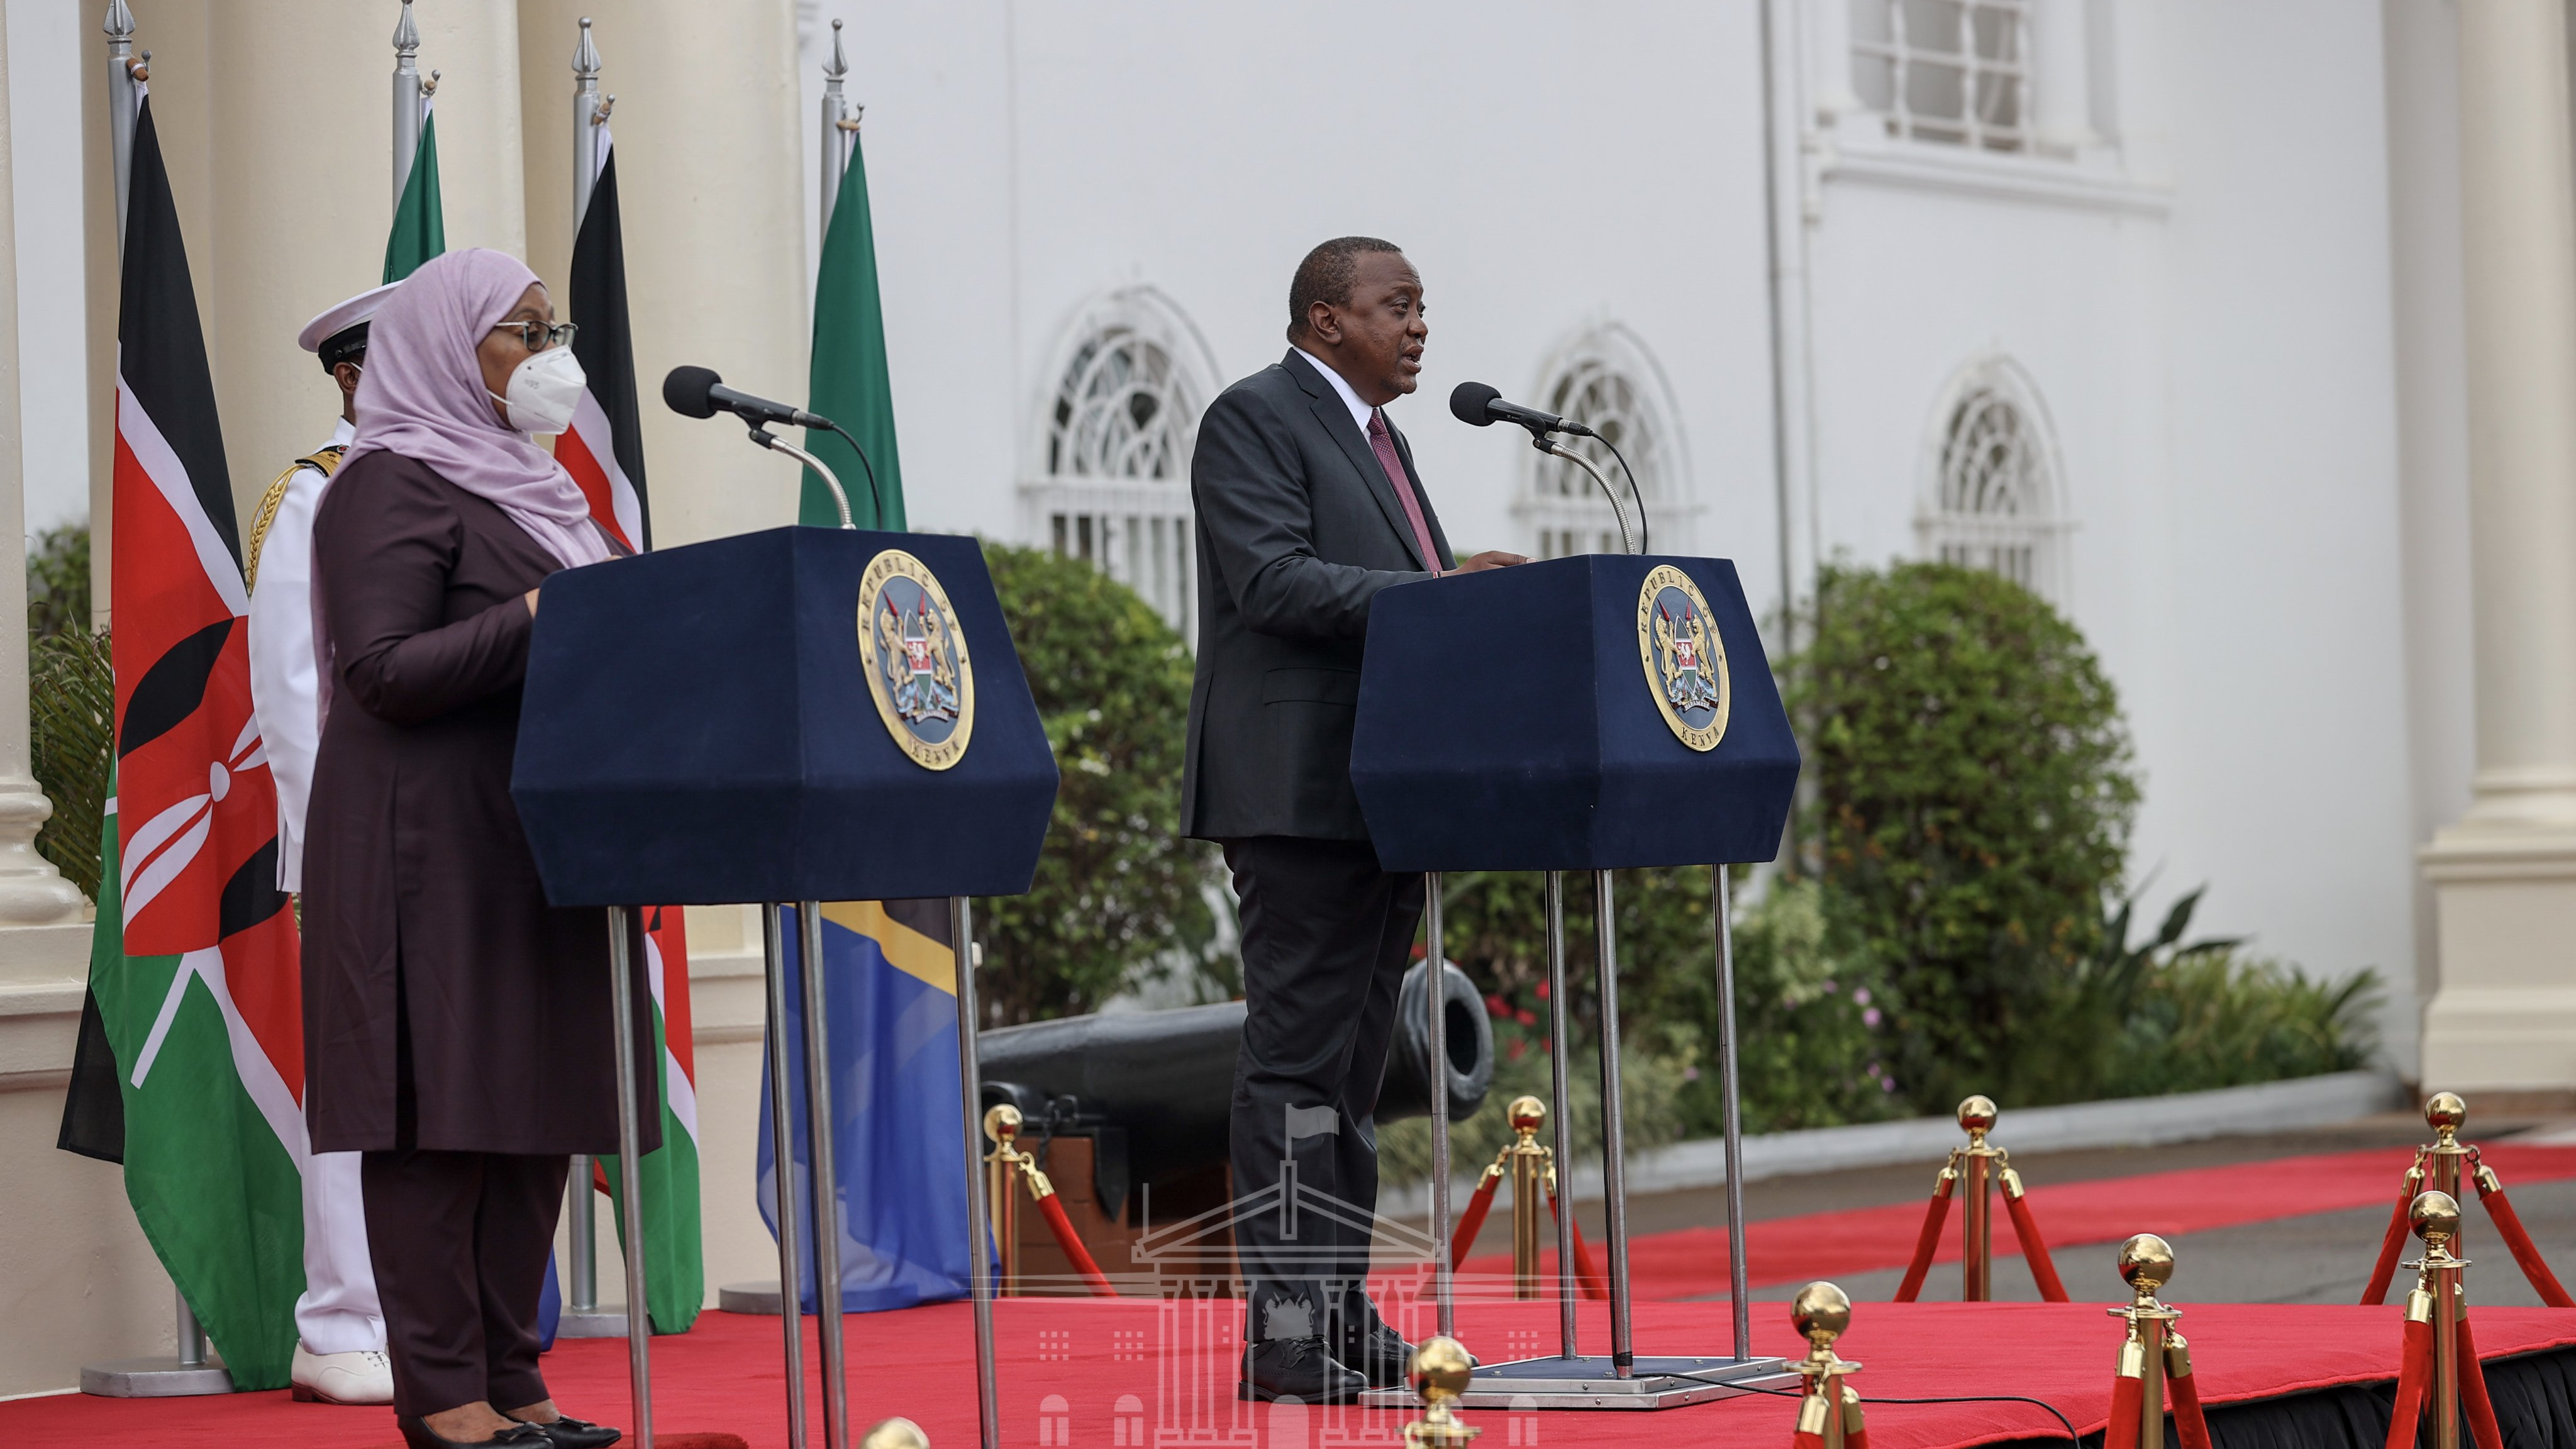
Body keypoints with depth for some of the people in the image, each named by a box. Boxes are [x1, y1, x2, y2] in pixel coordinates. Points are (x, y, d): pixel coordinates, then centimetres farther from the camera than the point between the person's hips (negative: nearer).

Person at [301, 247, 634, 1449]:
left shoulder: (521, 482, 21)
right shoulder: (393, 485, -7)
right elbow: (383, 671, -17)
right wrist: (540, 620, -24)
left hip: (539, 840, 9)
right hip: (435, 845, -9)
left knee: (538, 1108, 7)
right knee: (443, 1106, -8)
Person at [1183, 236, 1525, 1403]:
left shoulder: (1378, 439, 22)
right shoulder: (1254, 419, -6)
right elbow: (1274, 578, -19)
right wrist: (1429, 593, -25)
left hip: (1383, 797, 10)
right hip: (1301, 793, -10)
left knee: (1353, 1071, 11)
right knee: (1296, 1064, -10)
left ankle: (1341, 1315, 15)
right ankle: (1281, 1333, -11)